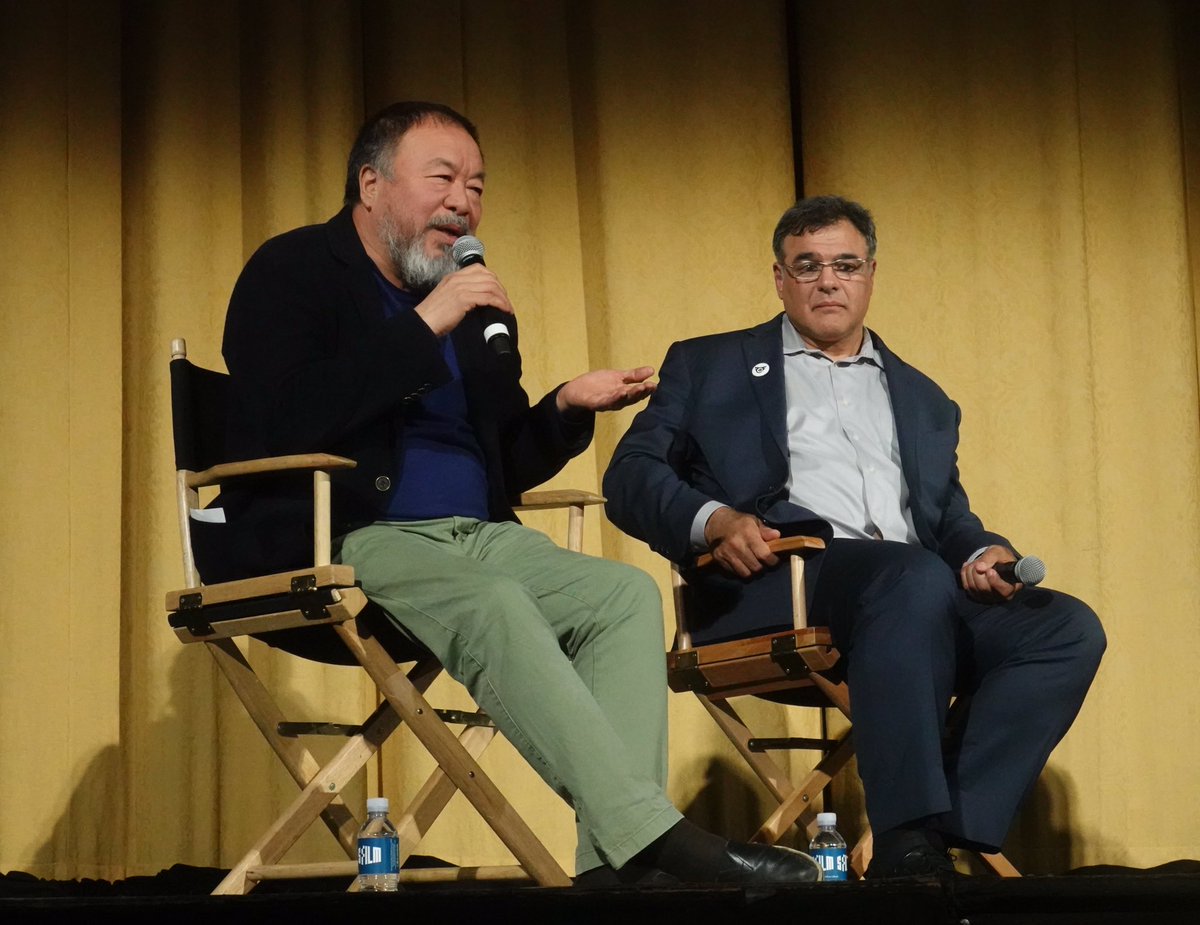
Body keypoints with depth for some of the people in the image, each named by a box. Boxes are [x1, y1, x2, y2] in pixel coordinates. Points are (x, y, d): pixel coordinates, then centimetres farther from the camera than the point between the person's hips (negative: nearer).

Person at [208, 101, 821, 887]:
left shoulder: (469, 304, 20)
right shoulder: (292, 273, -1)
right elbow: (281, 424, -20)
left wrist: (566, 409, 2)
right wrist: (425, 326, -18)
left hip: (473, 536, 8)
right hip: (338, 545, -7)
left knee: (627, 594, -15)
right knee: (492, 603, -34)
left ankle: (615, 858, -27)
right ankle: (651, 833, -37)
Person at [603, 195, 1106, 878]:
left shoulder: (923, 400, 31)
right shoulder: (710, 367, 21)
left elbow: (950, 518, 26)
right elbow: (632, 476, 9)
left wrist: (980, 553, 0)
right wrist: (713, 519, -13)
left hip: (923, 593, 5)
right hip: (775, 584, -5)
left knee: (1069, 629, -23)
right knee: (918, 579, -37)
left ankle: (955, 833, -32)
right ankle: (906, 847, -41)